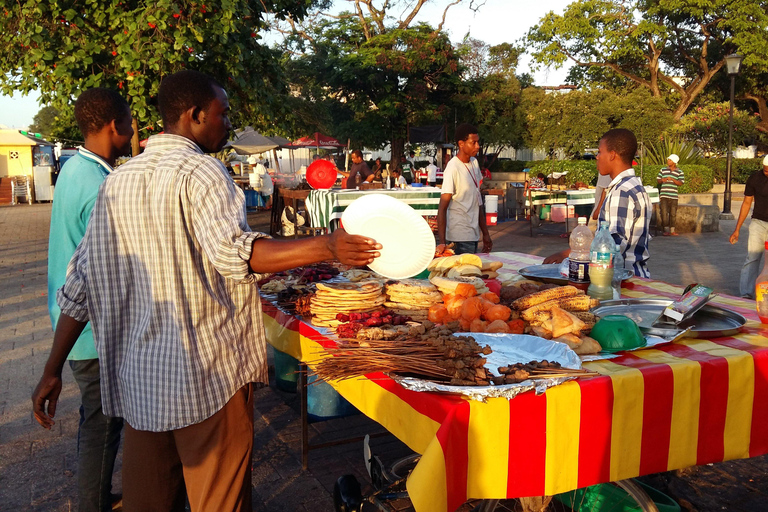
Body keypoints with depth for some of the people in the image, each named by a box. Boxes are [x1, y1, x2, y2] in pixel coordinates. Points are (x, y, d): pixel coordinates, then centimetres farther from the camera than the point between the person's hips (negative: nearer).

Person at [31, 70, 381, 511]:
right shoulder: (200, 171, -11)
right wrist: (327, 247, -30)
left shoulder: (118, 180, 10)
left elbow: (80, 284, 10)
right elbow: (233, 252, -30)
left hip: (137, 376, 7)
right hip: (208, 370, -7)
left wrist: (53, 369, 14)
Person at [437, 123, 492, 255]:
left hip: (473, 234, 8)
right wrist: (442, 243, -21)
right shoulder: (453, 168, -14)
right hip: (460, 238, -8)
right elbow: (442, 208, -16)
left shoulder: (474, 163, 10)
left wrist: (485, 234, 17)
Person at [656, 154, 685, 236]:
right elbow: (657, 180, 12)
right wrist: (662, 180, -10)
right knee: (664, 213, -5)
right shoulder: (663, 170, 10)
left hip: (673, 196, 0)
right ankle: (666, 230, 0)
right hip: (664, 195, 1)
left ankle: (672, 231, 12)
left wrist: (672, 179, -16)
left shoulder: (679, 172, 5)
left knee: (673, 214, 4)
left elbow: (681, 183, -3)